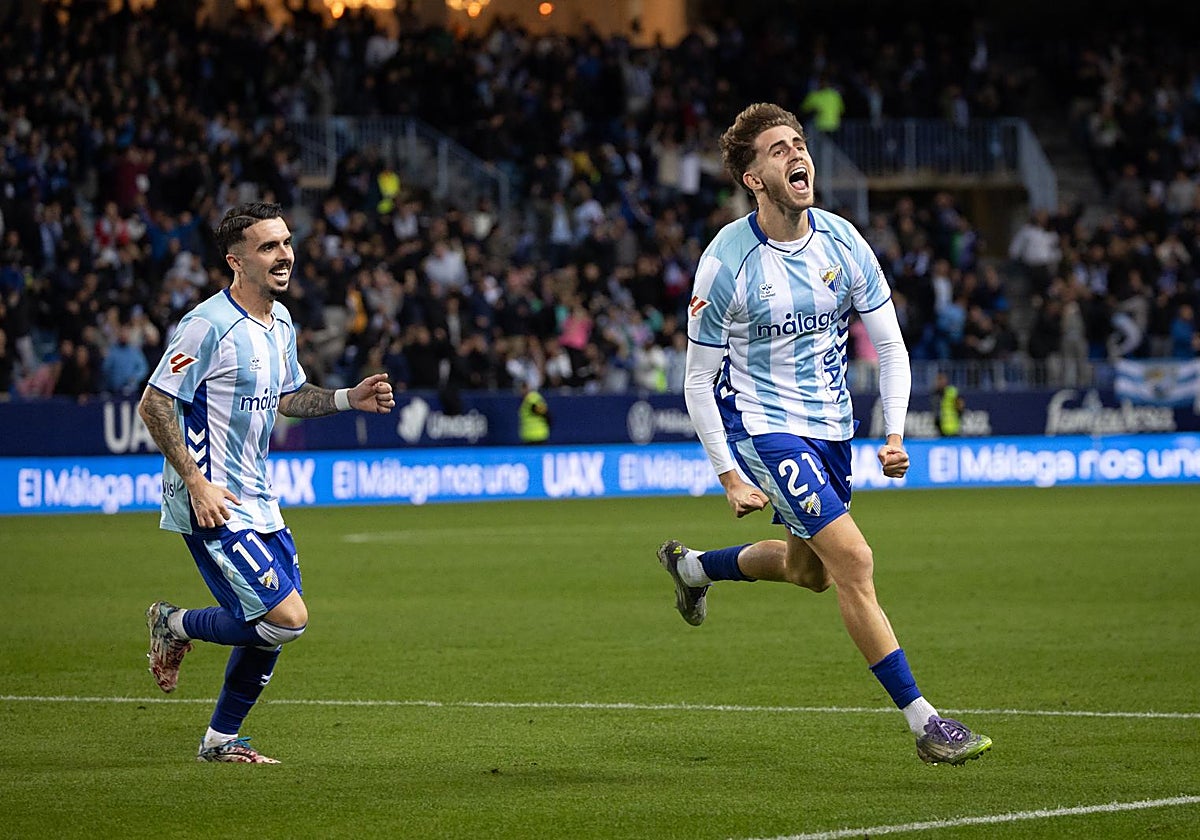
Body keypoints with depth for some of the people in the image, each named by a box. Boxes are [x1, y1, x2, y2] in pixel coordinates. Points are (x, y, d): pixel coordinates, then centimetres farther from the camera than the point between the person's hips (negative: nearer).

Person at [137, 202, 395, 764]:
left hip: (256, 501, 9)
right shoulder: (209, 325, -17)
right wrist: (196, 481, -21)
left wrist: (348, 399, 10)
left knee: (276, 623, 10)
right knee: (287, 617, -16)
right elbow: (153, 404, -16)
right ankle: (177, 626, 7)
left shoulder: (280, 322, 11)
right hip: (210, 503, -9)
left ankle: (222, 738, 25)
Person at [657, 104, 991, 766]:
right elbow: (698, 381, -9)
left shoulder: (842, 241, -4)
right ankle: (923, 723, -14)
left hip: (829, 425, 6)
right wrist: (729, 476, -14)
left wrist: (895, 435, -8)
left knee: (808, 569, 21)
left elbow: (890, 345, 4)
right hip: (763, 424, -6)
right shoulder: (726, 262, -16)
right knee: (853, 561, -18)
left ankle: (692, 566, 49)